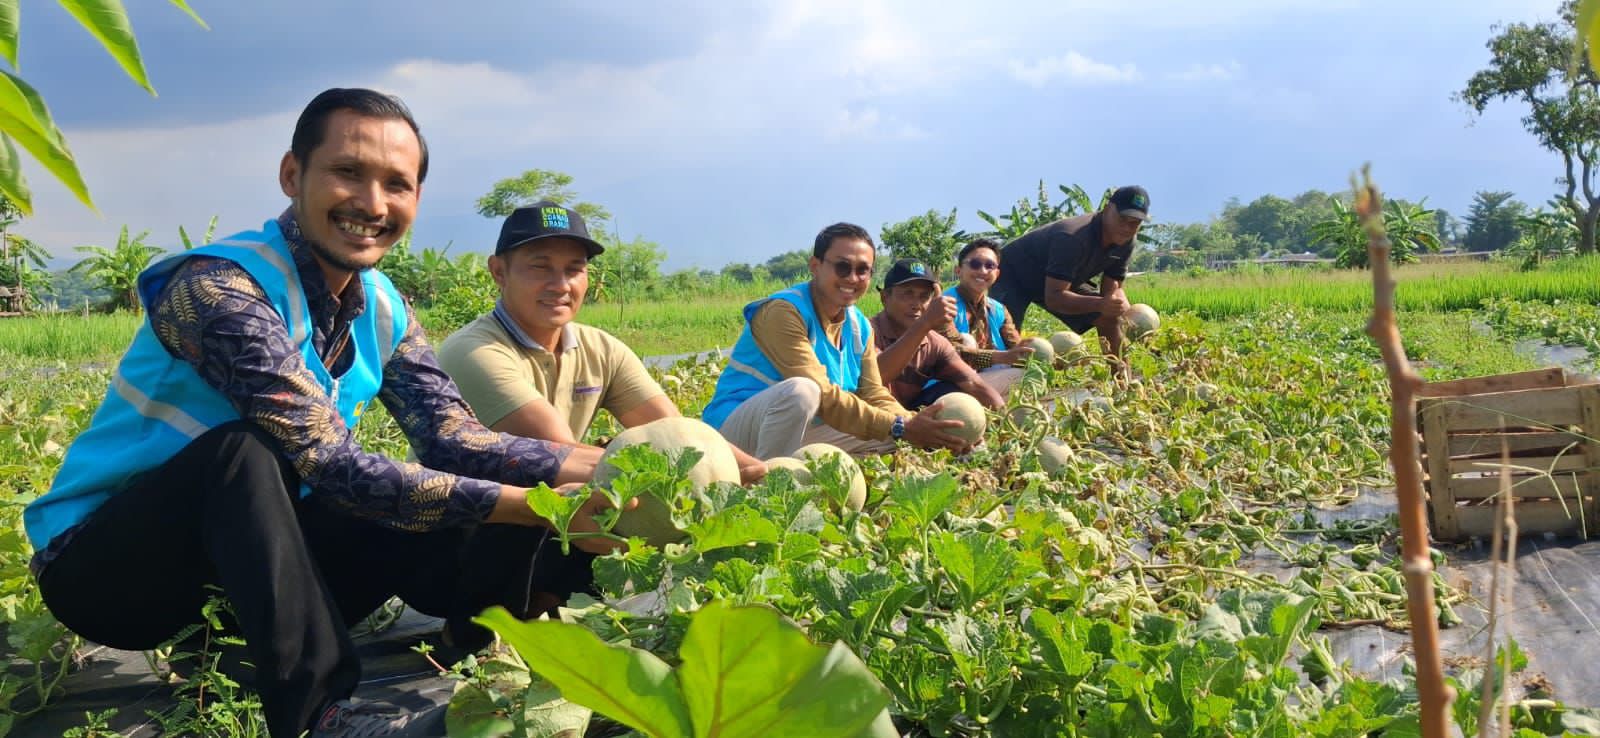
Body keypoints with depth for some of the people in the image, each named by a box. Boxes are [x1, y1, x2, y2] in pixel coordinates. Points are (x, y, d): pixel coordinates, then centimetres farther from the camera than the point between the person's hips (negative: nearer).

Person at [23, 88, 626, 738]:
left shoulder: (381, 308, 0)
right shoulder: (222, 288, -25)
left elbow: (454, 439, -10)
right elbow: (333, 468, -32)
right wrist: (538, 506, -34)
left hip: (255, 558, 7)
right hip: (105, 566, -6)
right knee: (244, 450, -35)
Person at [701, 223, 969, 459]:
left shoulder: (859, 327, 6)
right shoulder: (784, 311, -20)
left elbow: (875, 395, 0)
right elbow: (821, 395, -28)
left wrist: (914, 425, -21)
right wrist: (899, 427, -30)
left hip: (802, 432, 8)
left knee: (895, 441, 1)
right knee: (801, 390, -36)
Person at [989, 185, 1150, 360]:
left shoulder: (1124, 242, -13)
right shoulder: (1072, 237, -38)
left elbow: (1112, 289, -7)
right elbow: (1053, 297, -40)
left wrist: (1128, 311, -31)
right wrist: (1100, 304, -53)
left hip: (1057, 282, 8)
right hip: (1013, 274, -8)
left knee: (1111, 318, -1)